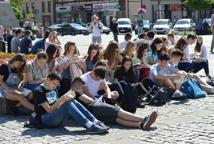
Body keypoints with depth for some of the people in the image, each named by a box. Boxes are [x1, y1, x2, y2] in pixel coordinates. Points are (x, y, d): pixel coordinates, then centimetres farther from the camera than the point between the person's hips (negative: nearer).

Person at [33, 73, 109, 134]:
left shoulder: (53, 90, 18)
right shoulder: (39, 91, -7)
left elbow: (57, 106, 11)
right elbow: (49, 110, -14)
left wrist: (66, 98, -6)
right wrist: (61, 99, -24)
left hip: (55, 117, 7)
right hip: (45, 119, -7)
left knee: (72, 101, -15)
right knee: (68, 103, -28)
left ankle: (95, 122, -26)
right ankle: (89, 126, -42)